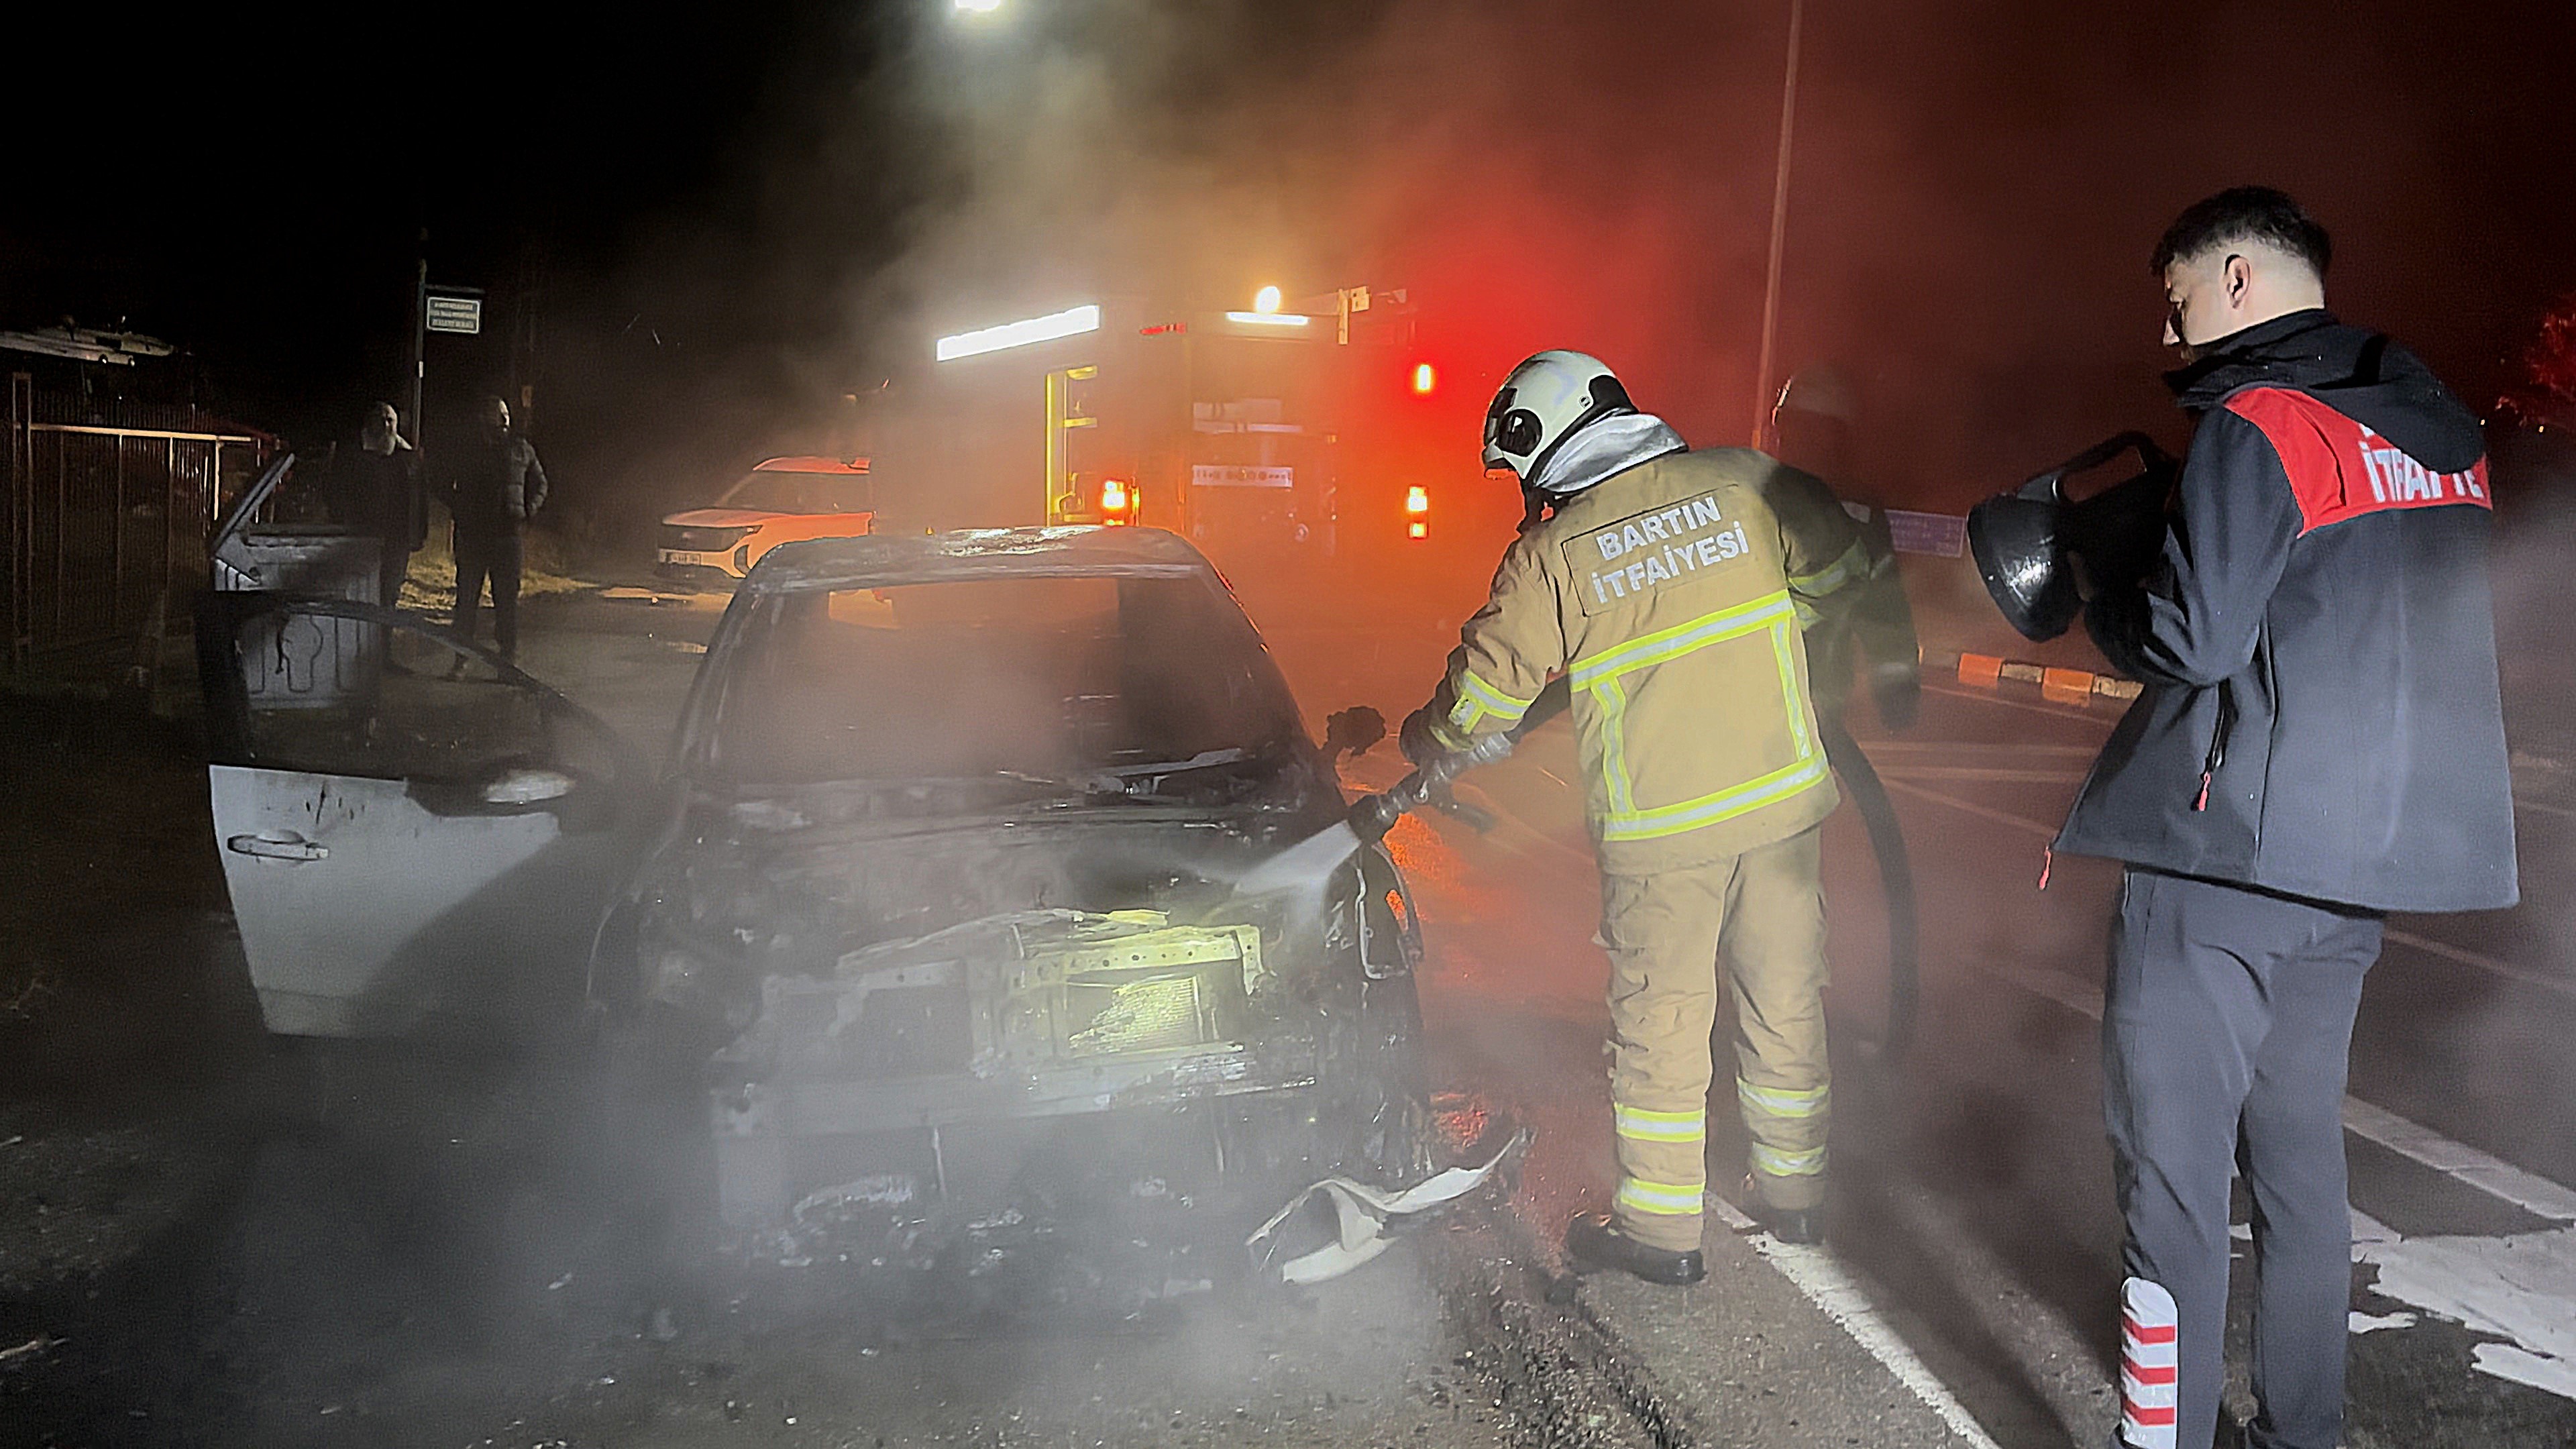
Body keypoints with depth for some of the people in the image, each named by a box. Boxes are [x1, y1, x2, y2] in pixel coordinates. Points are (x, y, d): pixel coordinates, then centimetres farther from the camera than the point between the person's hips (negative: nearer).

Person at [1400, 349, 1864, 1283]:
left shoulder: (1551, 556, -8)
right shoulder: (1741, 481, 1)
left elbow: (1485, 692, -2)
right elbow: (1846, 560, 11)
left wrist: (1417, 745, 16)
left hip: (1660, 827, -4)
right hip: (1784, 795, 4)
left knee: (1661, 1021, 8)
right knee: (1786, 998, 17)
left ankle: (1660, 1225, 18)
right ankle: (1793, 1188, 33)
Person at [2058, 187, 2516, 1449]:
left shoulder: (2256, 425, -11)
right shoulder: (2441, 430, 14)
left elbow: (2195, 640, -18)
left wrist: (2095, 589, 1)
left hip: (2228, 858, -8)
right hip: (2364, 858, 9)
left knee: (2172, 1168, -2)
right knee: (2298, 1150, 17)